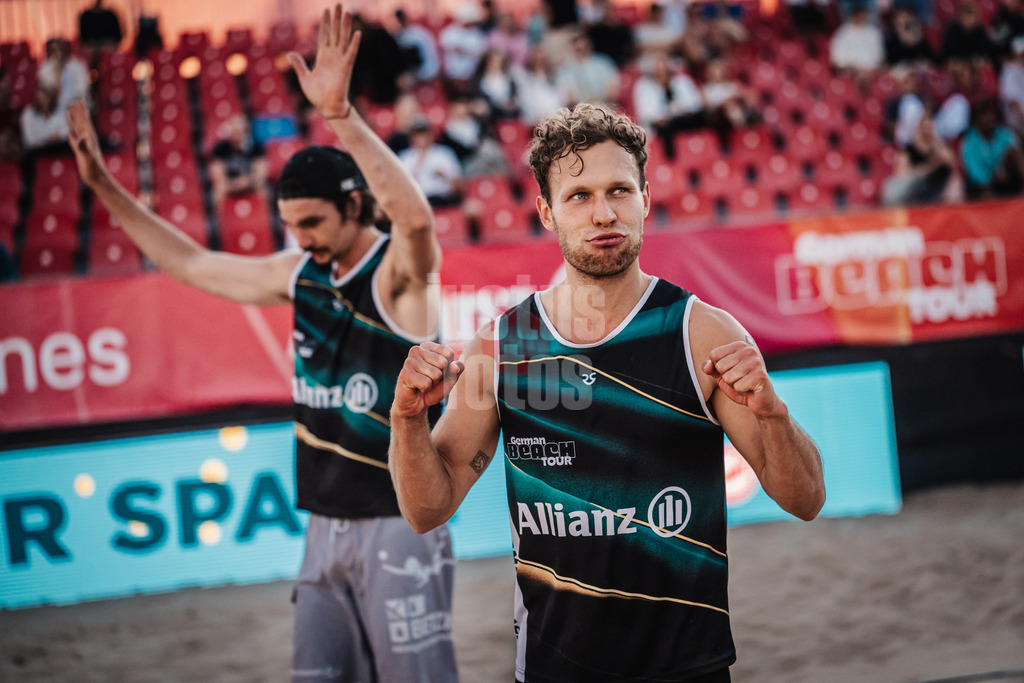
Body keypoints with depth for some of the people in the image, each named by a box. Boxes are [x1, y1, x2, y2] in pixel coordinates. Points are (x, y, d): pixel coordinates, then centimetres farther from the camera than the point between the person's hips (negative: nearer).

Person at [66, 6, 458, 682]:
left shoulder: (399, 274, -12)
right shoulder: (300, 274, 9)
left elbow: (416, 215, -35)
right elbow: (194, 265, 19)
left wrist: (339, 112, -43)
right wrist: (105, 185, 17)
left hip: (400, 526, -7)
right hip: (325, 527, 7)